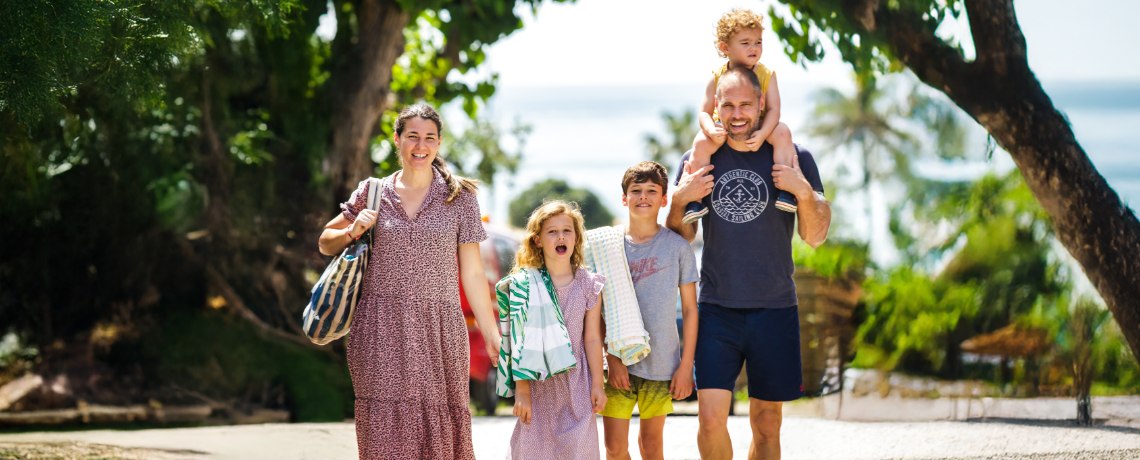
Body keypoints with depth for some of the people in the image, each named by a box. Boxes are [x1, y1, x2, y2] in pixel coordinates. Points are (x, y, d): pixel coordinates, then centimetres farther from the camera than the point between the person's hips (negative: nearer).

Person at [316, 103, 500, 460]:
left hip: (438, 333, -1)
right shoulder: (372, 193, 9)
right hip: (380, 332, 1)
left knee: (438, 428, -5)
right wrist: (352, 231, -1)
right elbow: (326, 243, 20)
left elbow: (472, 273, 7)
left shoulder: (460, 197, 6)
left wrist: (492, 335, 4)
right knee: (384, 428, -5)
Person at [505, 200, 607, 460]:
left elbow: (592, 339, 6)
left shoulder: (588, 285, 2)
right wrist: (521, 391, -7)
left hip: (576, 384, 1)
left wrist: (597, 384, 4)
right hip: (538, 383, -1)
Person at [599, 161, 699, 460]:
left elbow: (690, 309, 2)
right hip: (618, 363, 0)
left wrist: (686, 365, -3)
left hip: (662, 365, 0)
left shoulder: (677, 247, -1)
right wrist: (612, 359, -8)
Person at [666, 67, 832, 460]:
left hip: (774, 310, 0)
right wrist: (680, 200, -9)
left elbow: (814, 237, -1)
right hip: (716, 309, 0)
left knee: (767, 426, 5)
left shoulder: (792, 158, 1)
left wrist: (804, 191, -18)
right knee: (710, 418, -11)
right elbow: (681, 238, 11)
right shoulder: (701, 161, 5)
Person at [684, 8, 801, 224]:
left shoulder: (767, 75, -6)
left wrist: (762, 134, -31)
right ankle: (696, 198, -22)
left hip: (758, 129, 1)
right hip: (723, 131, 0)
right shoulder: (717, 77, -7)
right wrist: (711, 130, -29)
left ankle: (784, 189, -23)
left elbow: (773, 109, -13)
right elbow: (705, 111, -6)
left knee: (782, 132, -29)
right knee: (701, 143, -30)